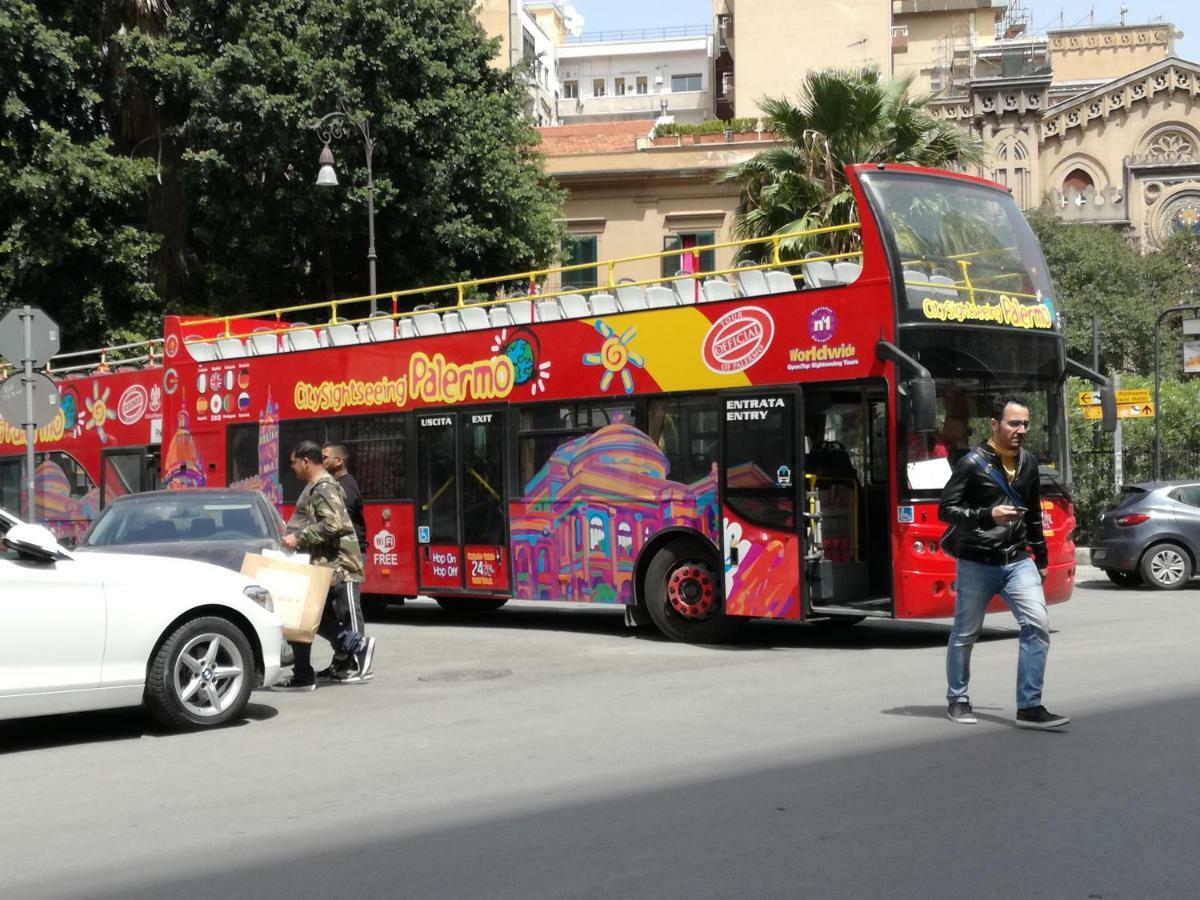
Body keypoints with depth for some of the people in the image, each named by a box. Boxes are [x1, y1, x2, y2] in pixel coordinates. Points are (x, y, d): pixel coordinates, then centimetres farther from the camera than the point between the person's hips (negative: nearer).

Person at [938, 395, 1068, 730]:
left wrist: (1041, 557, 23)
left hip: (1017, 561, 4)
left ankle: (1029, 707, -6)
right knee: (965, 634, 8)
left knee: (1037, 624, -12)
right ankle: (957, 699, 28)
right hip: (977, 563, -4)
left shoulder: (1029, 463, 8)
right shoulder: (973, 463, -10)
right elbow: (945, 509, -11)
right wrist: (988, 515, -23)